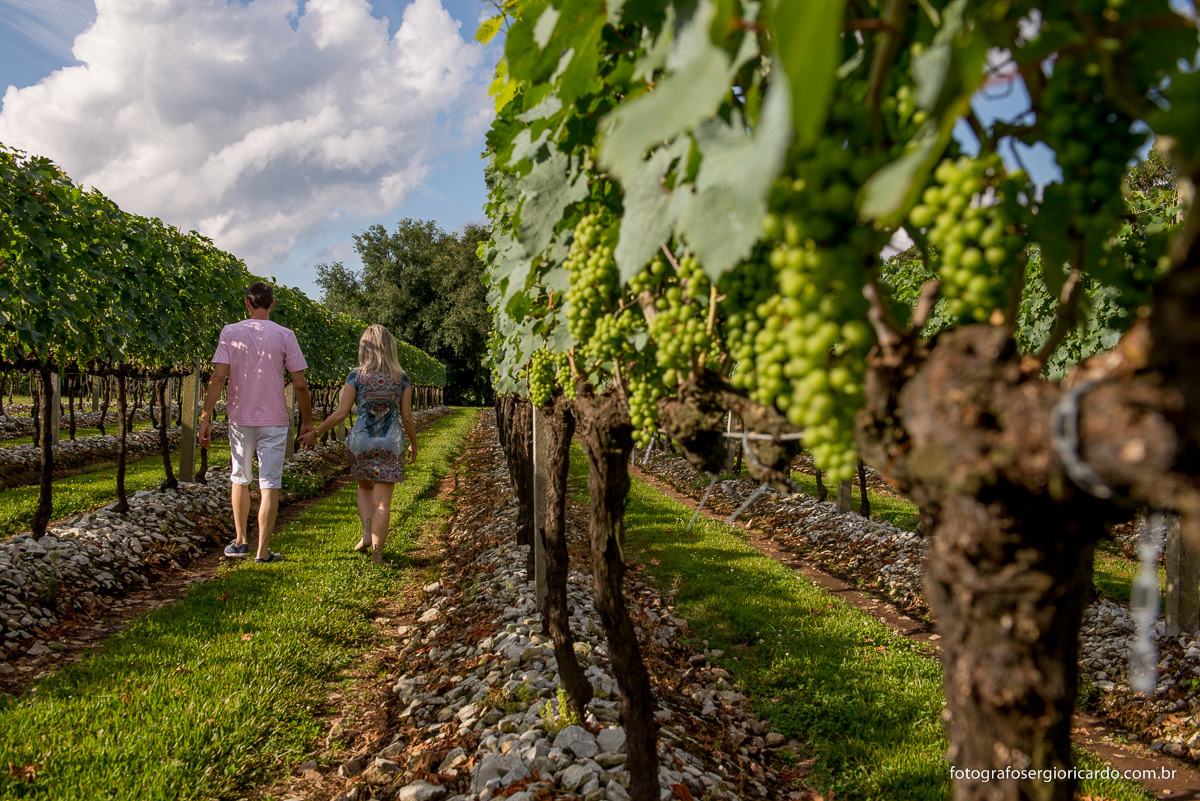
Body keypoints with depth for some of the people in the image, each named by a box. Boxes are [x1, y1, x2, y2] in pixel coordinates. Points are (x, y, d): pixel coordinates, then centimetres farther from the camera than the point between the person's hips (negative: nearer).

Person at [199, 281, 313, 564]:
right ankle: (263, 551, 3)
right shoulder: (284, 335, -3)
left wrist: (205, 417, -4)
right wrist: (307, 419, 6)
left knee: (240, 479, 19)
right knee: (270, 485, 2)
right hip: (274, 421, -1)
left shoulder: (230, 332, -1)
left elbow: (219, 376, -8)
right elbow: (300, 384, -4)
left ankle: (240, 541, 27)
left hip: (240, 419, 2)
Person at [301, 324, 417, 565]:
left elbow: (341, 412, -7)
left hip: (361, 441, 0)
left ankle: (367, 533, 9)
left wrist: (315, 432, 4)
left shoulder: (357, 376, -5)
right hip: (391, 444, 0)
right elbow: (407, 417, 0)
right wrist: (413, 444, 15)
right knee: (382, 500, 3)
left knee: (365, 488, 26)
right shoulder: (402, 378, -2)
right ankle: (377, 554, 2)